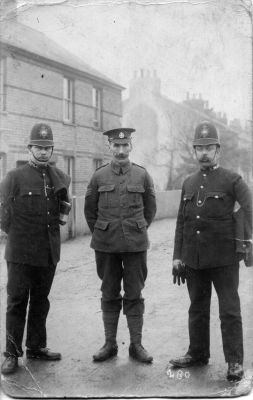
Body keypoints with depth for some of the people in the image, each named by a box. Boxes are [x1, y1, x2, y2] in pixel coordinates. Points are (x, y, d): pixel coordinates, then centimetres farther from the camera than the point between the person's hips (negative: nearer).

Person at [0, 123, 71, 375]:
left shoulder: (60, 178, 7)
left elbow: (64, 209, 17)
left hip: (49, 252, 4)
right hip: (21, 253, -4)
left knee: (40, 302, 14)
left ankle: (36, 347, 27)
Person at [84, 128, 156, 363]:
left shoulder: (142, 175, 1)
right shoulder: (99, 176, 1)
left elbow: (150, 208, 12)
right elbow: (90, 210, 11)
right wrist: (100, 235, 12)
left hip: (136, 244, 0)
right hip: (106, 246, 0)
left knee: (134, 295, 5)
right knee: (109, 295, 8)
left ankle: (136, 345, 14)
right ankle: (110, 344, 18)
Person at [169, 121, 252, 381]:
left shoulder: (232, 180, -3)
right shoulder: (188, 183, 12)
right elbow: (181, 223, 13)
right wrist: (177, 257, 9)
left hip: (223, 259, -5)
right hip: (193, 260, 5)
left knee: (229, 311, 1)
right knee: (197, 309, 15)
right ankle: (198, 353, 29)